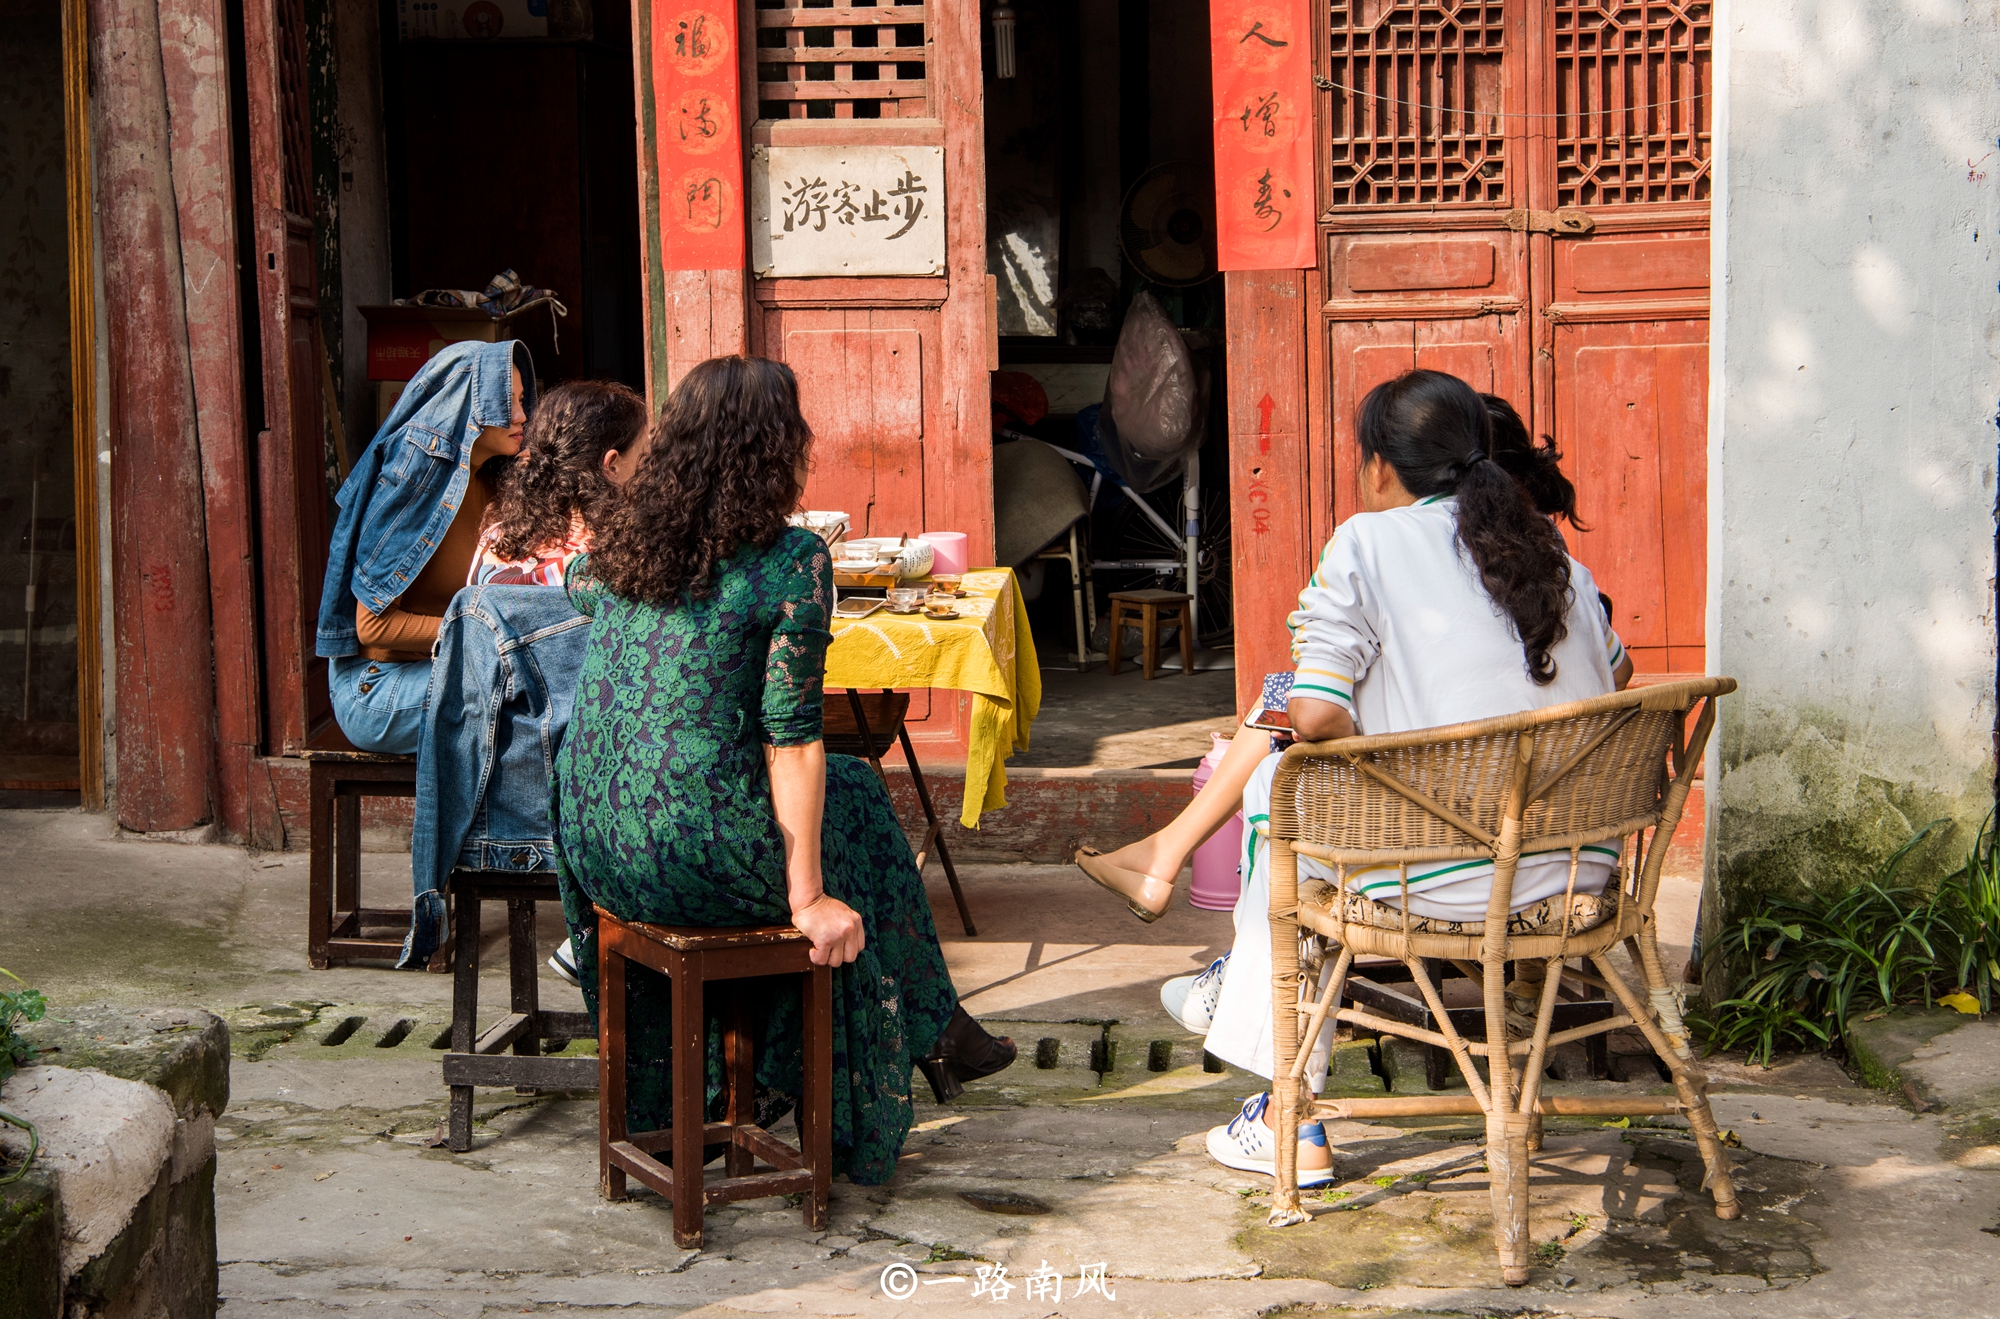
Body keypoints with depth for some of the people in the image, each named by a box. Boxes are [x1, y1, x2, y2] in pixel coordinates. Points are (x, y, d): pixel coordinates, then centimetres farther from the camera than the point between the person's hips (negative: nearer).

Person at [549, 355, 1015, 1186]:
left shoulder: (621, 543, 5)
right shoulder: (792, 561, -12)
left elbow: (575, 589, 31)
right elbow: (791, 736, -13)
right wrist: (809, 895, -9)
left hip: (599, 853, 6)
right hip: (700, 854, -6)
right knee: (855, 801, 22)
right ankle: (932, 1032, 35)